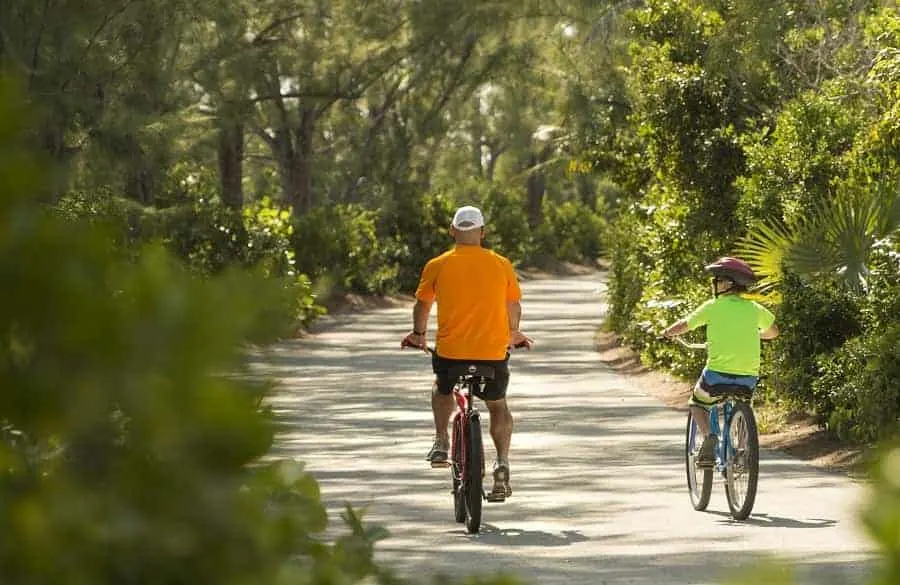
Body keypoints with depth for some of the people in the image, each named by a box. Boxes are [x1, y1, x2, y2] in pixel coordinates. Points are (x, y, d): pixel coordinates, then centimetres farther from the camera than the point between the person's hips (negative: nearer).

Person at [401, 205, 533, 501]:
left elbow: (422, 304, 12)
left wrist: (418, 334, 32)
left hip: (450, 350, 0)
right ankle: (502, 464, 5)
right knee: (498, 406, 21)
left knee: (442, 389, 33)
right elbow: (514, 305, 14)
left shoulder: (437, 266, -2)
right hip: (493, 351, 0)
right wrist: (513, 333, 34)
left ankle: (441, 442, 19)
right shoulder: (501, 265, 1)